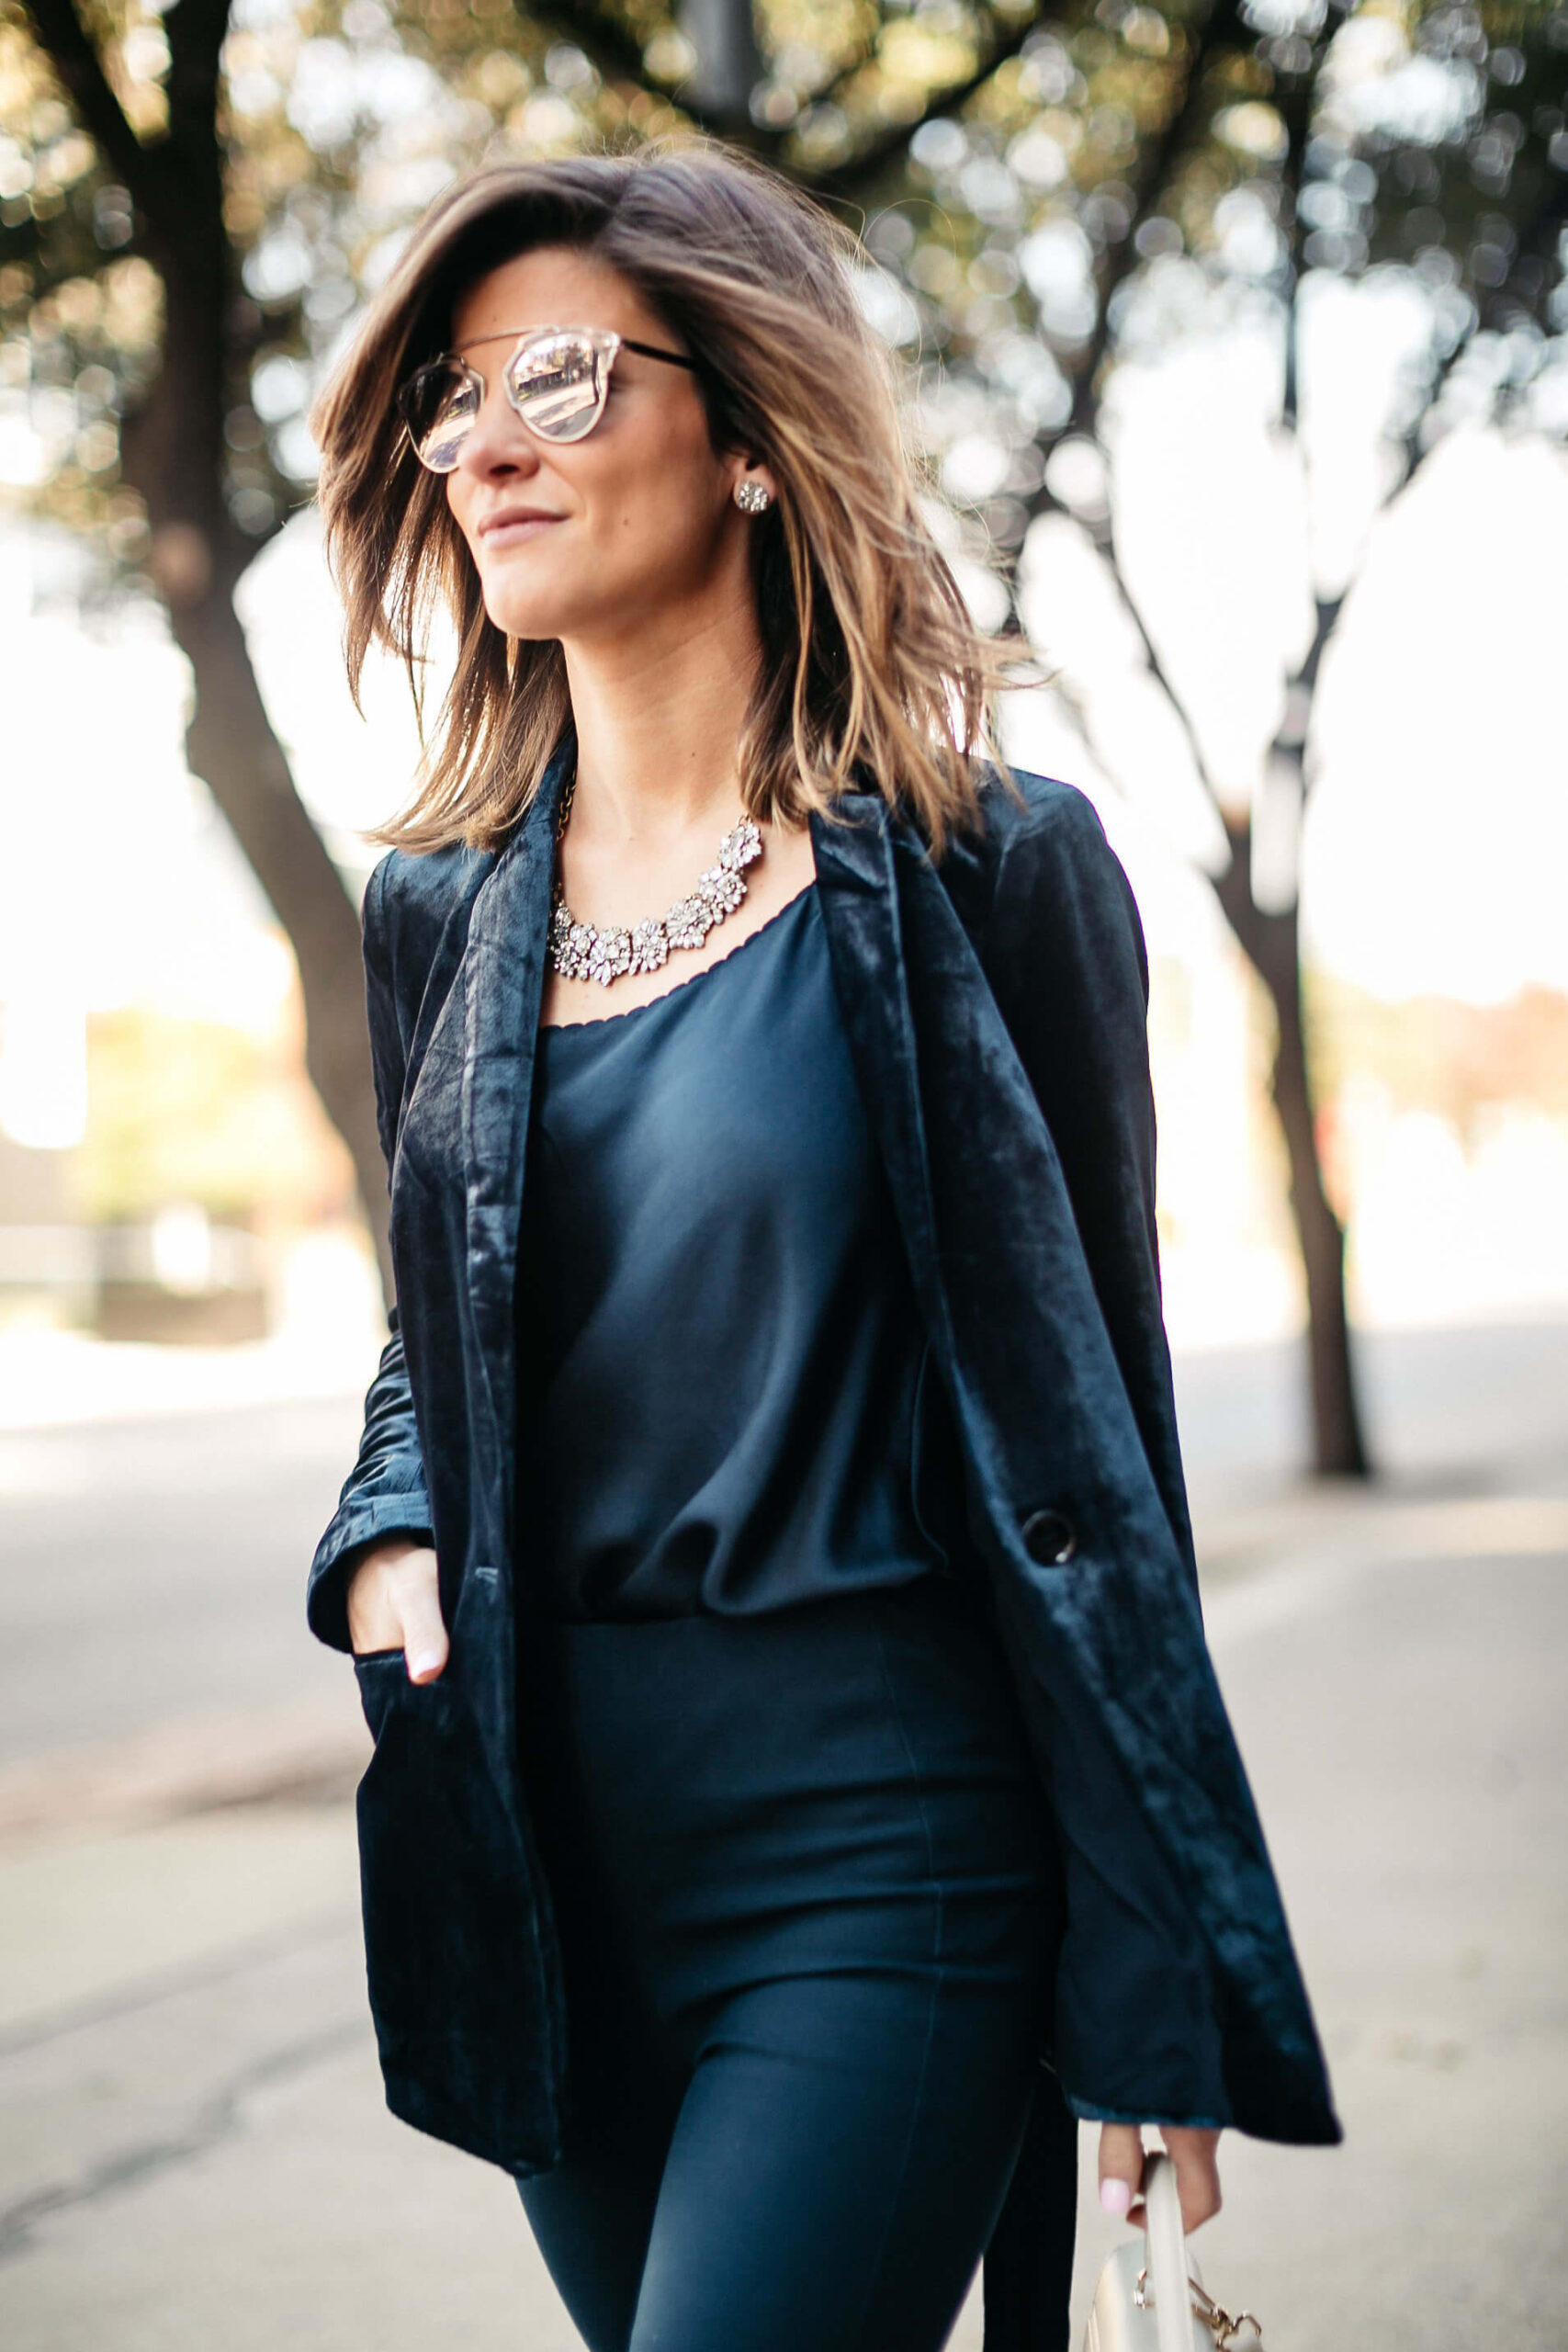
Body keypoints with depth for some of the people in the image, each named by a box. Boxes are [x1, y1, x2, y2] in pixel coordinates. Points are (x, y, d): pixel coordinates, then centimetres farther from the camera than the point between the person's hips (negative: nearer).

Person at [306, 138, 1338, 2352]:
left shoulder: (982, 864, -6)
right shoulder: (440, 912, 8)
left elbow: (1093, 1431, -4)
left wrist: (1156, 1993, -5)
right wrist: (386, 1543, -2)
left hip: (883, 1844, -5)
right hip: (548, 1828, 5)